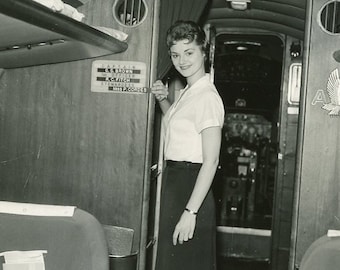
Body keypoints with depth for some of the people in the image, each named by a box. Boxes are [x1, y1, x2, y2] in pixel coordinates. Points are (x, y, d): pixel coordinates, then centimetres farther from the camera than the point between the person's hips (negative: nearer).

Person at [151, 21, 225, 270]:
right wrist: (163, 100, 12)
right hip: (175, 181, 10)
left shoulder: (207, 97, -18)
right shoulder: (188, 92, 11)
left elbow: (211, 160, -23)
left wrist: (190, 212, -27)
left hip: (191, 186, -10)